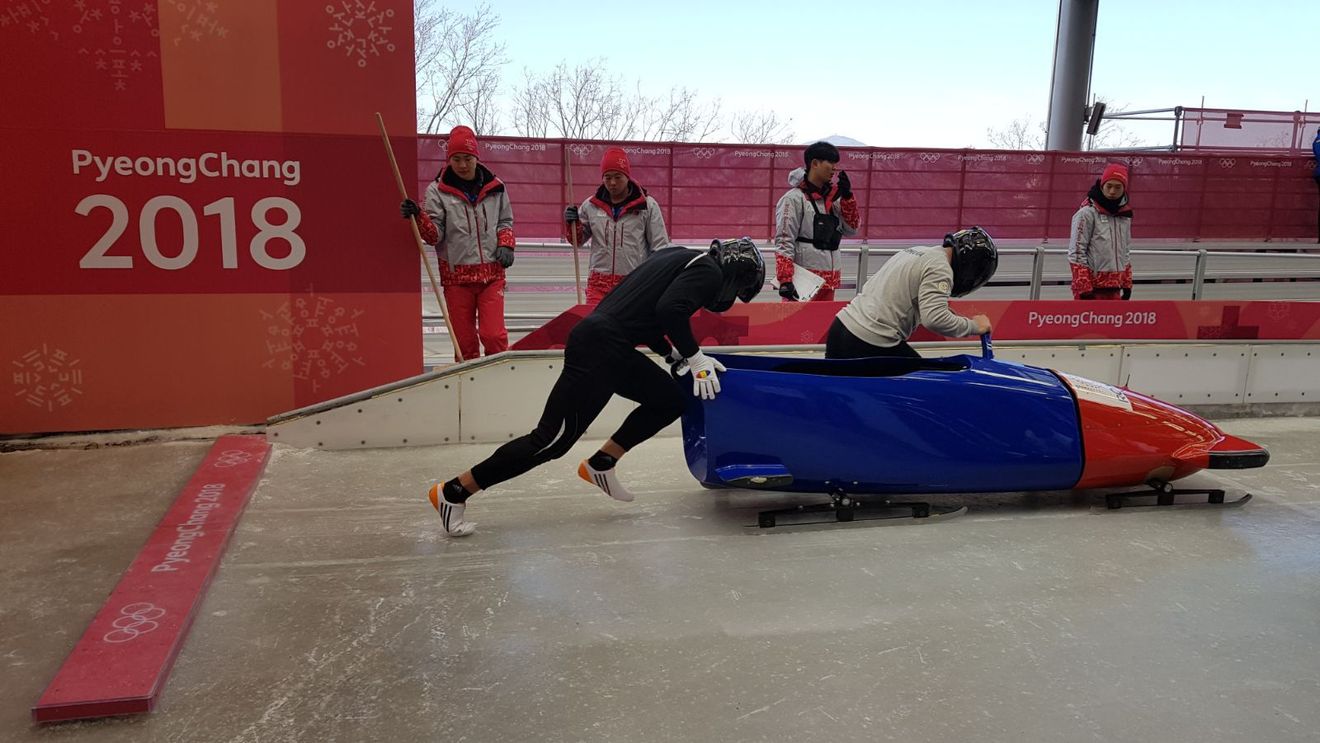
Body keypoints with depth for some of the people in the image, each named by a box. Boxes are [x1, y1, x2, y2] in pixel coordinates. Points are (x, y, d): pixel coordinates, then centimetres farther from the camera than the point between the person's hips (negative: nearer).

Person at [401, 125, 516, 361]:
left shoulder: (495, 187, 6)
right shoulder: (437, 190, 1)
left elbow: (505, 222, 17)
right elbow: (434, 235, -5)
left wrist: (505, 244, -1)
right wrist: (418, 217, -23)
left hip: (491, 273, 1)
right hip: (456, 275, 0)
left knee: (493, 335, -8)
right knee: (464, 340, 5)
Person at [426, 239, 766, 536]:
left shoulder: (681, 257, 23)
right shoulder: (709, 271, -3)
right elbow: (670, 309, -20)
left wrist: (677, 355, 21)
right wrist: (695, 357, -8)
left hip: (612, 348, 10)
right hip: (599, 348, -10)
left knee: (671, 399, 17)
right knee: (553, 440, -6)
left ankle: (601, 465, 16)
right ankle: (454, 491, 0)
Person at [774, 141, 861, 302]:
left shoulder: (832, 197, 11)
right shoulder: (794, 198, -9)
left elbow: (852, 228, 14)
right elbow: (783, 242, -14)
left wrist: (847, 196, 2)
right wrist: (785, 280, -22)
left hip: (829, 280, 7)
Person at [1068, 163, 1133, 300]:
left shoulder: (1124, 216, 13)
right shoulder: (1087, 213, -9)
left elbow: (1126, 253, 21)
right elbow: (1076, 253, -13)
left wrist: (1127, 284, 17)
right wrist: (1083, 289, -16)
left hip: (1115, 289, 7)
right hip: (1092, 287, -7)